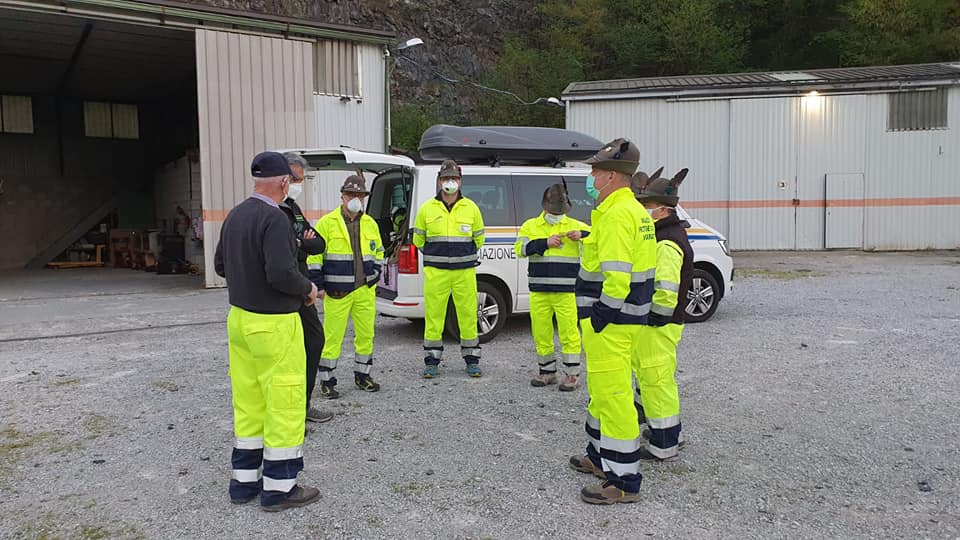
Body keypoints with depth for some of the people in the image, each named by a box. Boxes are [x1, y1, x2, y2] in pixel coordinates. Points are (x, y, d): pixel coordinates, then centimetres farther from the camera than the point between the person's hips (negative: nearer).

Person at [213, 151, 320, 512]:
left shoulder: (235, 215, 8)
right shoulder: (275, 219, -18)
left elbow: (220, 265, 16)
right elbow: (282, 274, -25)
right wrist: (308, 289, -8)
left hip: (239, 318, 9)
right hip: (273, 324, -9)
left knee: (248, 402, 15)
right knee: (285, 401, 2)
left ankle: (244, 481, 24)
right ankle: (279, 486, 10)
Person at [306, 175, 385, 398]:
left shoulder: (370, 224, 10)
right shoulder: (327, 222, -5)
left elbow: (378, 252, 21)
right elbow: (314, 255, -4)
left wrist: (374, 275, 8)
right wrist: (319, 285, -7)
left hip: (365, 290, 5)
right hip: (337, 291, -5)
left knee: (366, 334, 11)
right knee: (332, 337, -2)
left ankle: (362, 376, 27)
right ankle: (327, 381, 10)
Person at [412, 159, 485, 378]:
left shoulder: (471, 208, 5)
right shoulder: (427, 209, 3)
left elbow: (478, 239, 15)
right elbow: (418, 240, 14)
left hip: (465, 272, 0)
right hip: (435, 272, 0)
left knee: (468, 315, 4)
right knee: (433, 315, 2)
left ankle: (472, 360, 17)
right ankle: (432, 361, 13)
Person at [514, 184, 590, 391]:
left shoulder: (575, 225, 6)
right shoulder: (530, 225, 8)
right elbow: (520, 248, -5)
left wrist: (582, 235, -17)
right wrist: (545, 243, -14)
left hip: (566, 291, -2)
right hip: (539, 292, 2)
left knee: (569, 331, -2)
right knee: (540, 332, 8)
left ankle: (571, 374, 9)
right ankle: (547, 372, 23)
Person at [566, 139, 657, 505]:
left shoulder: (617, 214, -19)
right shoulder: (634, 210, 16)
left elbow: (617, 275, -25)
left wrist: (601, 318, -20)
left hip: (610, 322, -11)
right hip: (624, 318, 11)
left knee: (612, 394, -5)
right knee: (604, 390, 22)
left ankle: (624, 481, 4)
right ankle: (601, 458, 37)